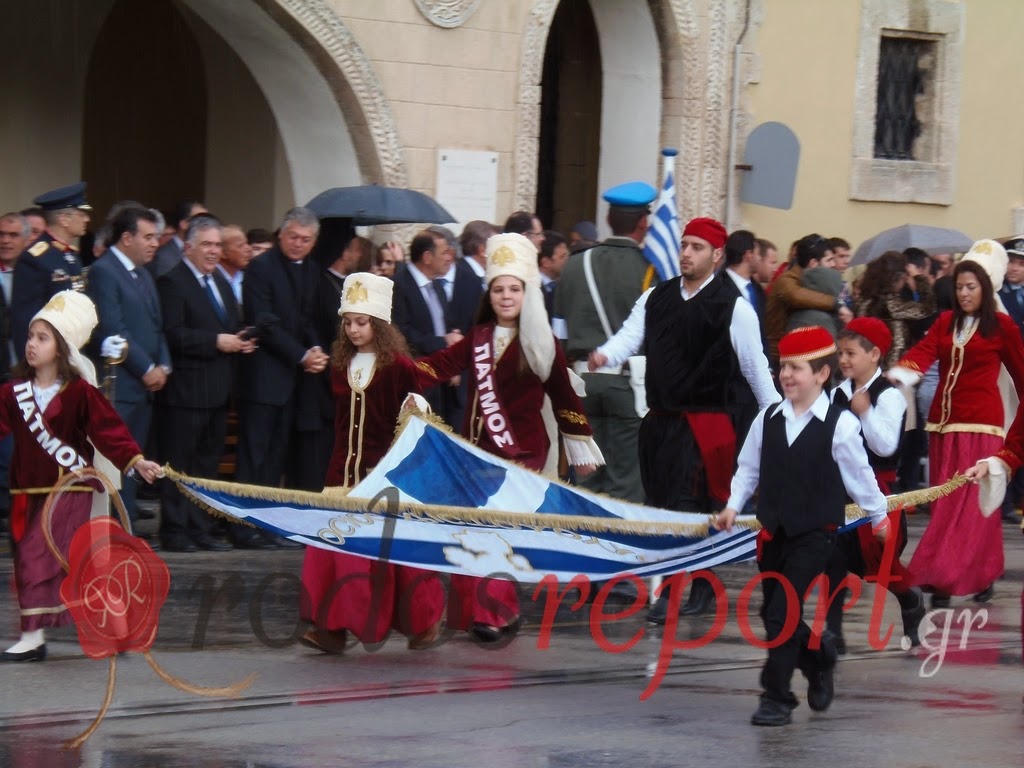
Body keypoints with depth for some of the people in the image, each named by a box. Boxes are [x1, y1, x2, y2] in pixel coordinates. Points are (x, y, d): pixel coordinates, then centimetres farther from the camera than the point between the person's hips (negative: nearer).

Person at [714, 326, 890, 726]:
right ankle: (817, 654, 38)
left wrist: (878, 515, 11)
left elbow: (858, 474, 1)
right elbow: (748, 468, 13)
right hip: (773, 530, 5)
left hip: (815, 532, -5)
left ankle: (777, 698, -5)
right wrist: (732, 506, 2)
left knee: (782, 614, -13)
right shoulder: (768, 419, 3)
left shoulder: (839, 424, -10)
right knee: (773, 613, 11)